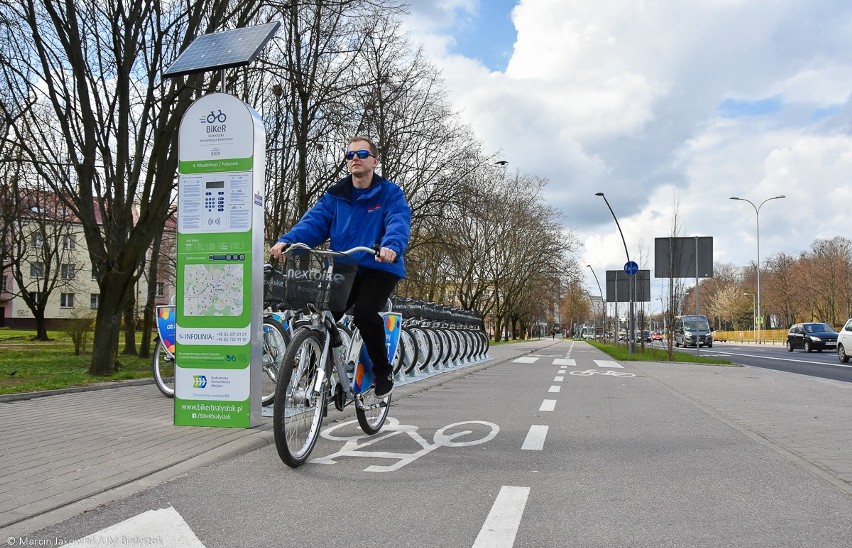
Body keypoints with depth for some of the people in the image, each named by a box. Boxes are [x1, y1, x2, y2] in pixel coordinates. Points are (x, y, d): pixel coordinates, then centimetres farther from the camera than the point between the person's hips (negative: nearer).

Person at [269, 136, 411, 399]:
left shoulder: (390, 193, -1)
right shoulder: (335, 195, 11)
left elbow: (399, 223, -19)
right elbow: (314, 222, -1)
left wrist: (391, 246, -42)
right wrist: (286, 241, -21)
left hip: (379, 268, -4)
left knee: (364, 313, -25)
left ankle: (383, 370, 0)